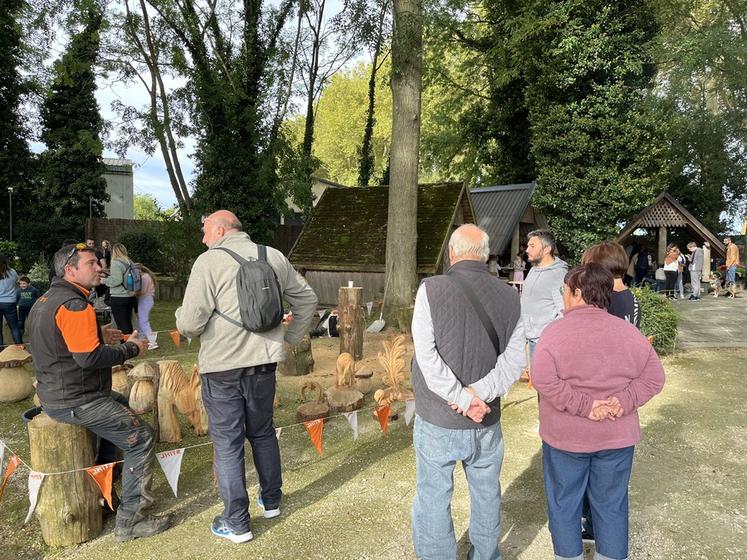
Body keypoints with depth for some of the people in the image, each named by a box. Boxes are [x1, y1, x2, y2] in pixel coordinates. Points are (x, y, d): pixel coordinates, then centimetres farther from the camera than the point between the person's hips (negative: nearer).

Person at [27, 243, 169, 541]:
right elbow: (89, 358, -26)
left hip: (53, 393, 11)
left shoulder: (46, 299, 12)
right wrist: (132, 349, -13)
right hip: (74, 401, -11)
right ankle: (130, 520, -3)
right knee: (141, 438, -7)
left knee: (121, 404, 31)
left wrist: (98, 336, 12)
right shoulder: (74, 304, -21)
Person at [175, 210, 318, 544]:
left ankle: (236, 523, 18)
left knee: (227, 443, 8)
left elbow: (191, 322, -15)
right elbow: (307, 299, 11)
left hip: (222, 366, -5)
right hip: (264, 362, 5)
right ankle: (271, 501, 36)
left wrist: (180, 317, 8)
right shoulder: (274, 257, 5)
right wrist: (291, 337, 18)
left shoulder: (209, 261, -11)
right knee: (263, 432, 22)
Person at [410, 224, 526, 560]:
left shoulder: (431, 289, -12)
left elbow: (428, 357, -18)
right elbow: (514, 359, -8)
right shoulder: (510, 296, -2)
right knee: (487, 495, 21)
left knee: (433, 501, 11)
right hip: (487, 420, 4)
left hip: (438, 421, -3)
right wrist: (478, 393, -14)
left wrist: (464, 399, -14)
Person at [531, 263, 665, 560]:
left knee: (564, 504, 16)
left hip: (565, 438, -3)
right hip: (617, 437, 3)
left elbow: (543, 381, -24)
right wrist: (624, 401, -11)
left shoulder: (555, 331, -15)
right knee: (611, 505, 19)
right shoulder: (628, 331, -3)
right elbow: (654, 377, -2)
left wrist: (582, 405, -19)